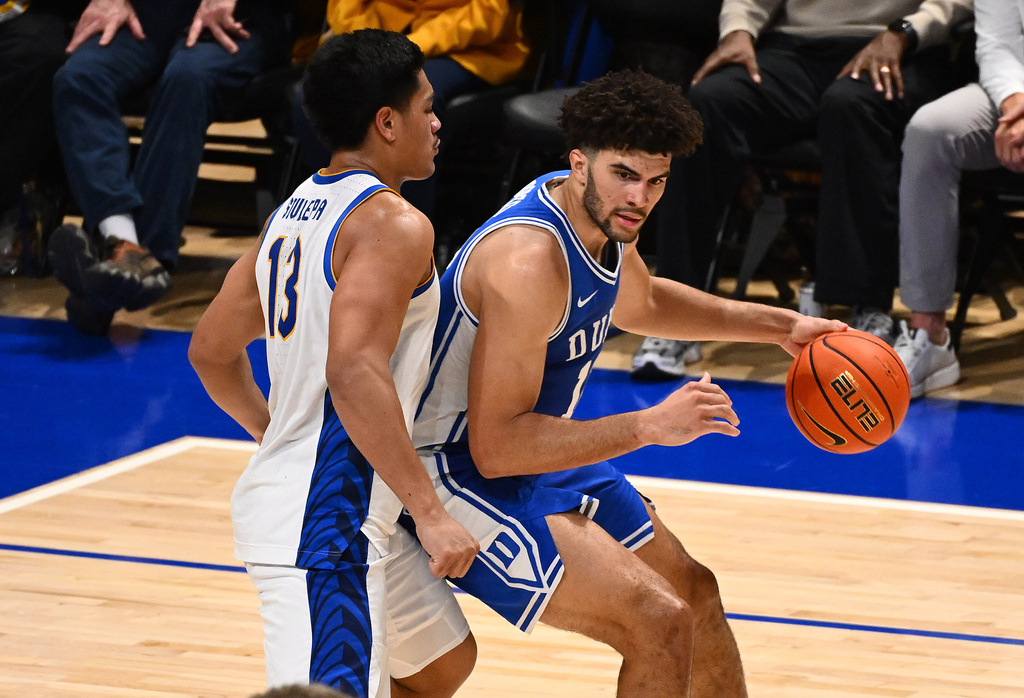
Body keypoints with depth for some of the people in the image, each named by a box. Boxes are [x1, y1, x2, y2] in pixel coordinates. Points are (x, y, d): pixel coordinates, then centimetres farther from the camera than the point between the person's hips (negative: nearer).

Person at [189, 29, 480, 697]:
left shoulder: (293, 214, 14)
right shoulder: (393, 223, -14)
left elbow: (212, 351, 21)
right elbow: (355, 372, -26)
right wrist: (430, 513, -24)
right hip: (325, 523, -11)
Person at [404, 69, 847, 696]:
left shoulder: (602, 218, -3)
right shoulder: (530, 261, -32)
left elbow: (640, 302, 23)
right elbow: (496, 446, -33)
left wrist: (777, 326, 17)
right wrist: (651, 426, -33)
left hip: (544, 451, 10)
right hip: (466, 473, -10)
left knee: (694, 594, 21)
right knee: (659, 622, -19)